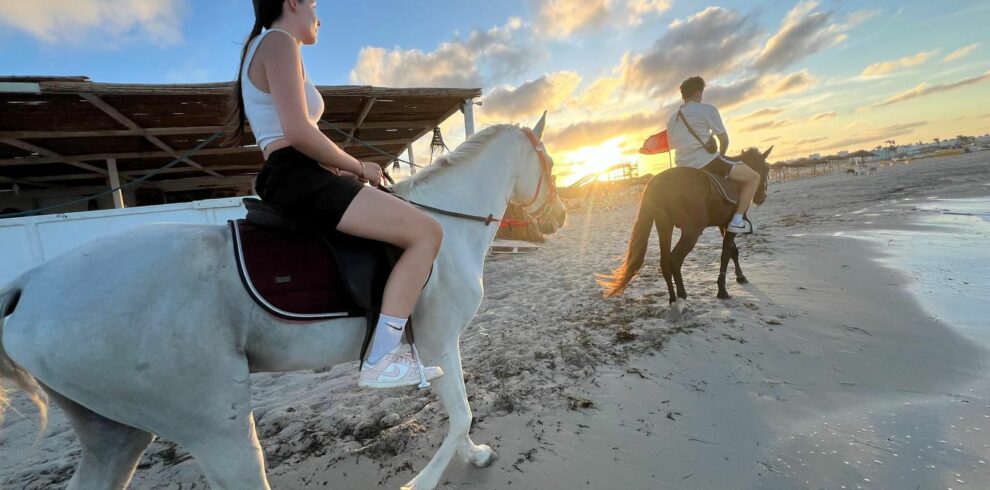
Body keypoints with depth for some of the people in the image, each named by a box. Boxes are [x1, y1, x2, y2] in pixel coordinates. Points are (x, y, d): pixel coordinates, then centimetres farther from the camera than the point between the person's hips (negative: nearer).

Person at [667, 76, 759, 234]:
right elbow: (724, 139, -5)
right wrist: (721, 156, 15)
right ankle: (737, 220, -4)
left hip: (685, 168, 7)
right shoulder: (707, 109, -5)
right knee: (754, 177, 7)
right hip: (708, 163, -7)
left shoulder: (671, 119, 12)